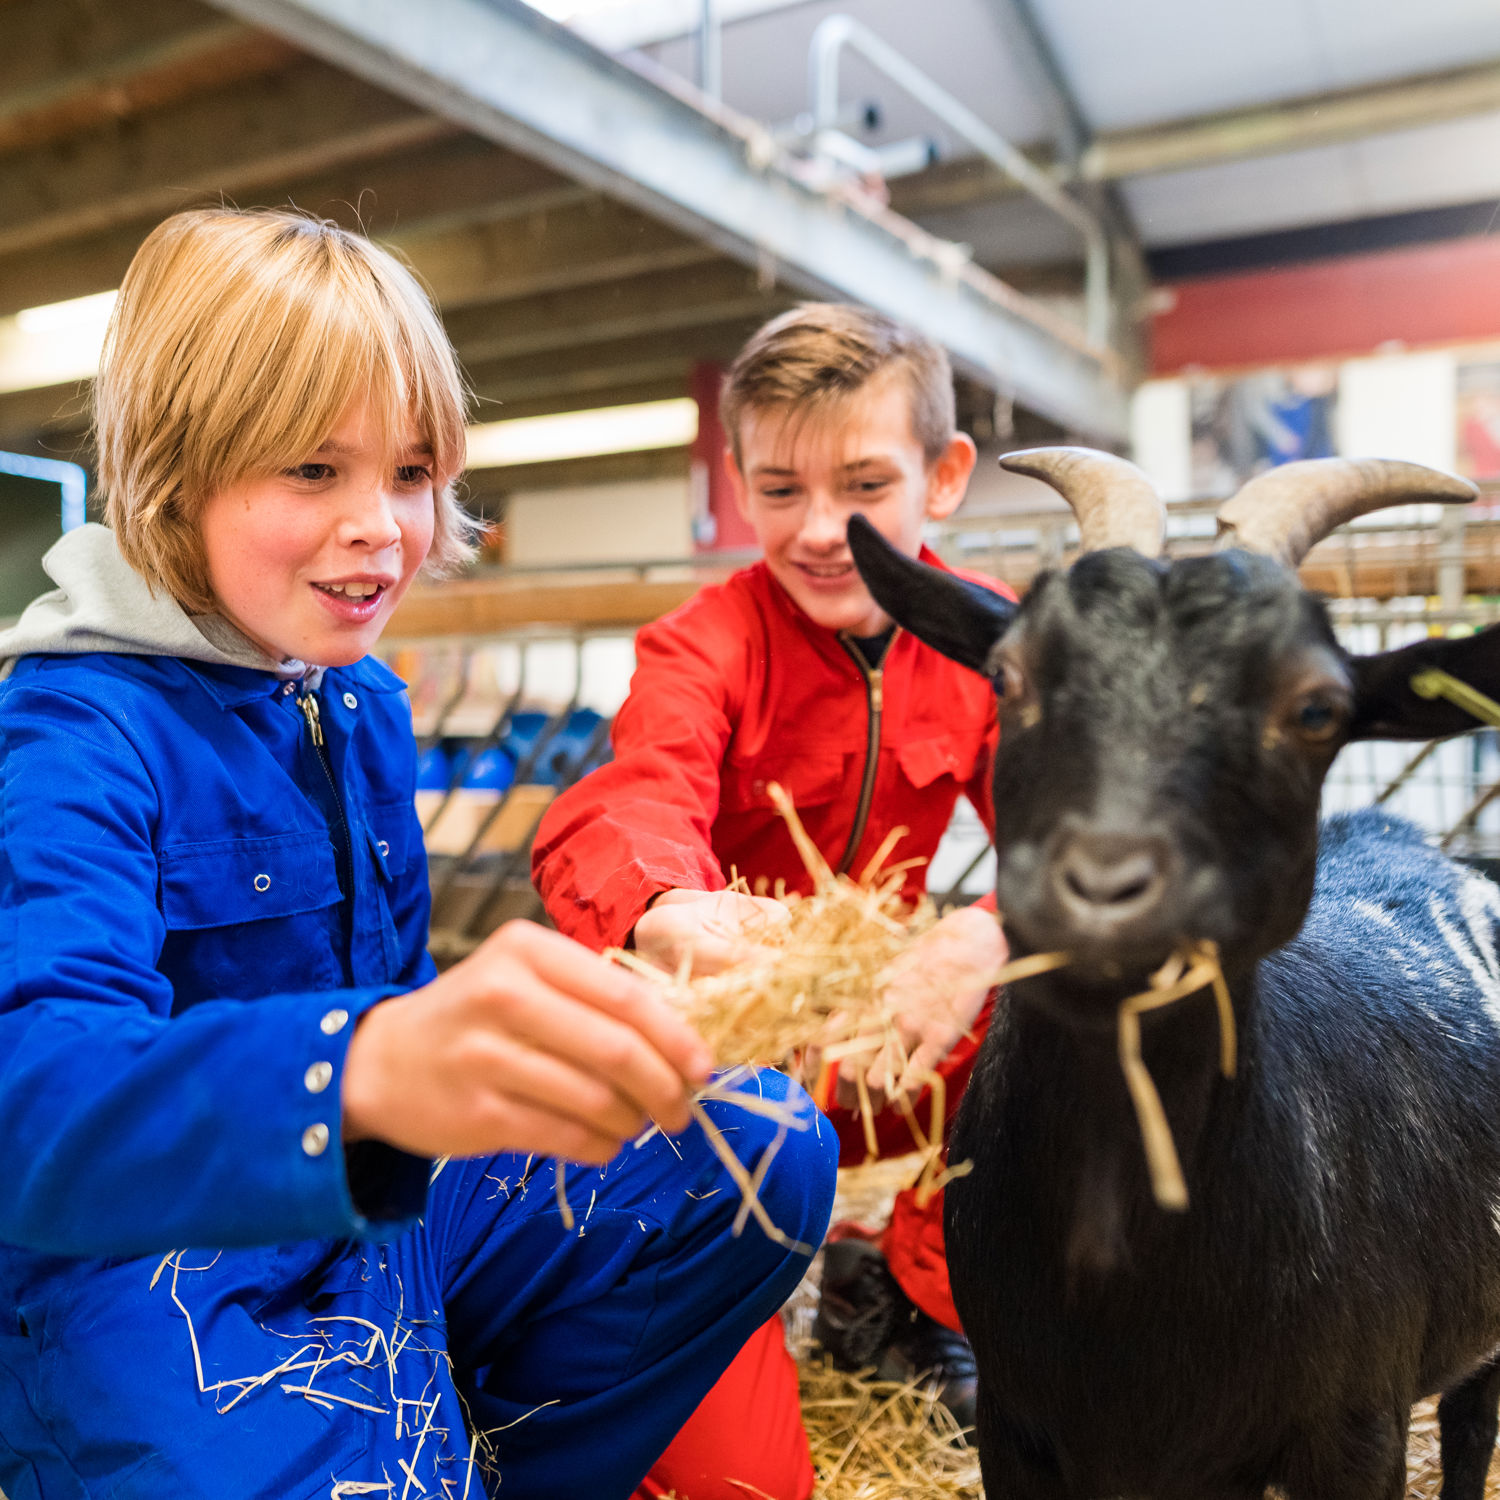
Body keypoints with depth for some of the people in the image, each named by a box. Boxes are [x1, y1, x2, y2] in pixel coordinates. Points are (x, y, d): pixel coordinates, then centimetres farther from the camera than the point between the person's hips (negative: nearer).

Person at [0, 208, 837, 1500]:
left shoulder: (365, 701, 7)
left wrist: (542, 1033, -2)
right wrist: (360, 1069, -53)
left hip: (384, 1194, 8)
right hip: (149, 1259, -7)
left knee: (769, 1149, -2)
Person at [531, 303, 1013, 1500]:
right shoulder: (702, 647, -14)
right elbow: (621, 816, -33)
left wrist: (990, 939, -38)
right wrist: (667, 921, -58)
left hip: (890, 1035, 4)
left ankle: (909, 1300, 4)